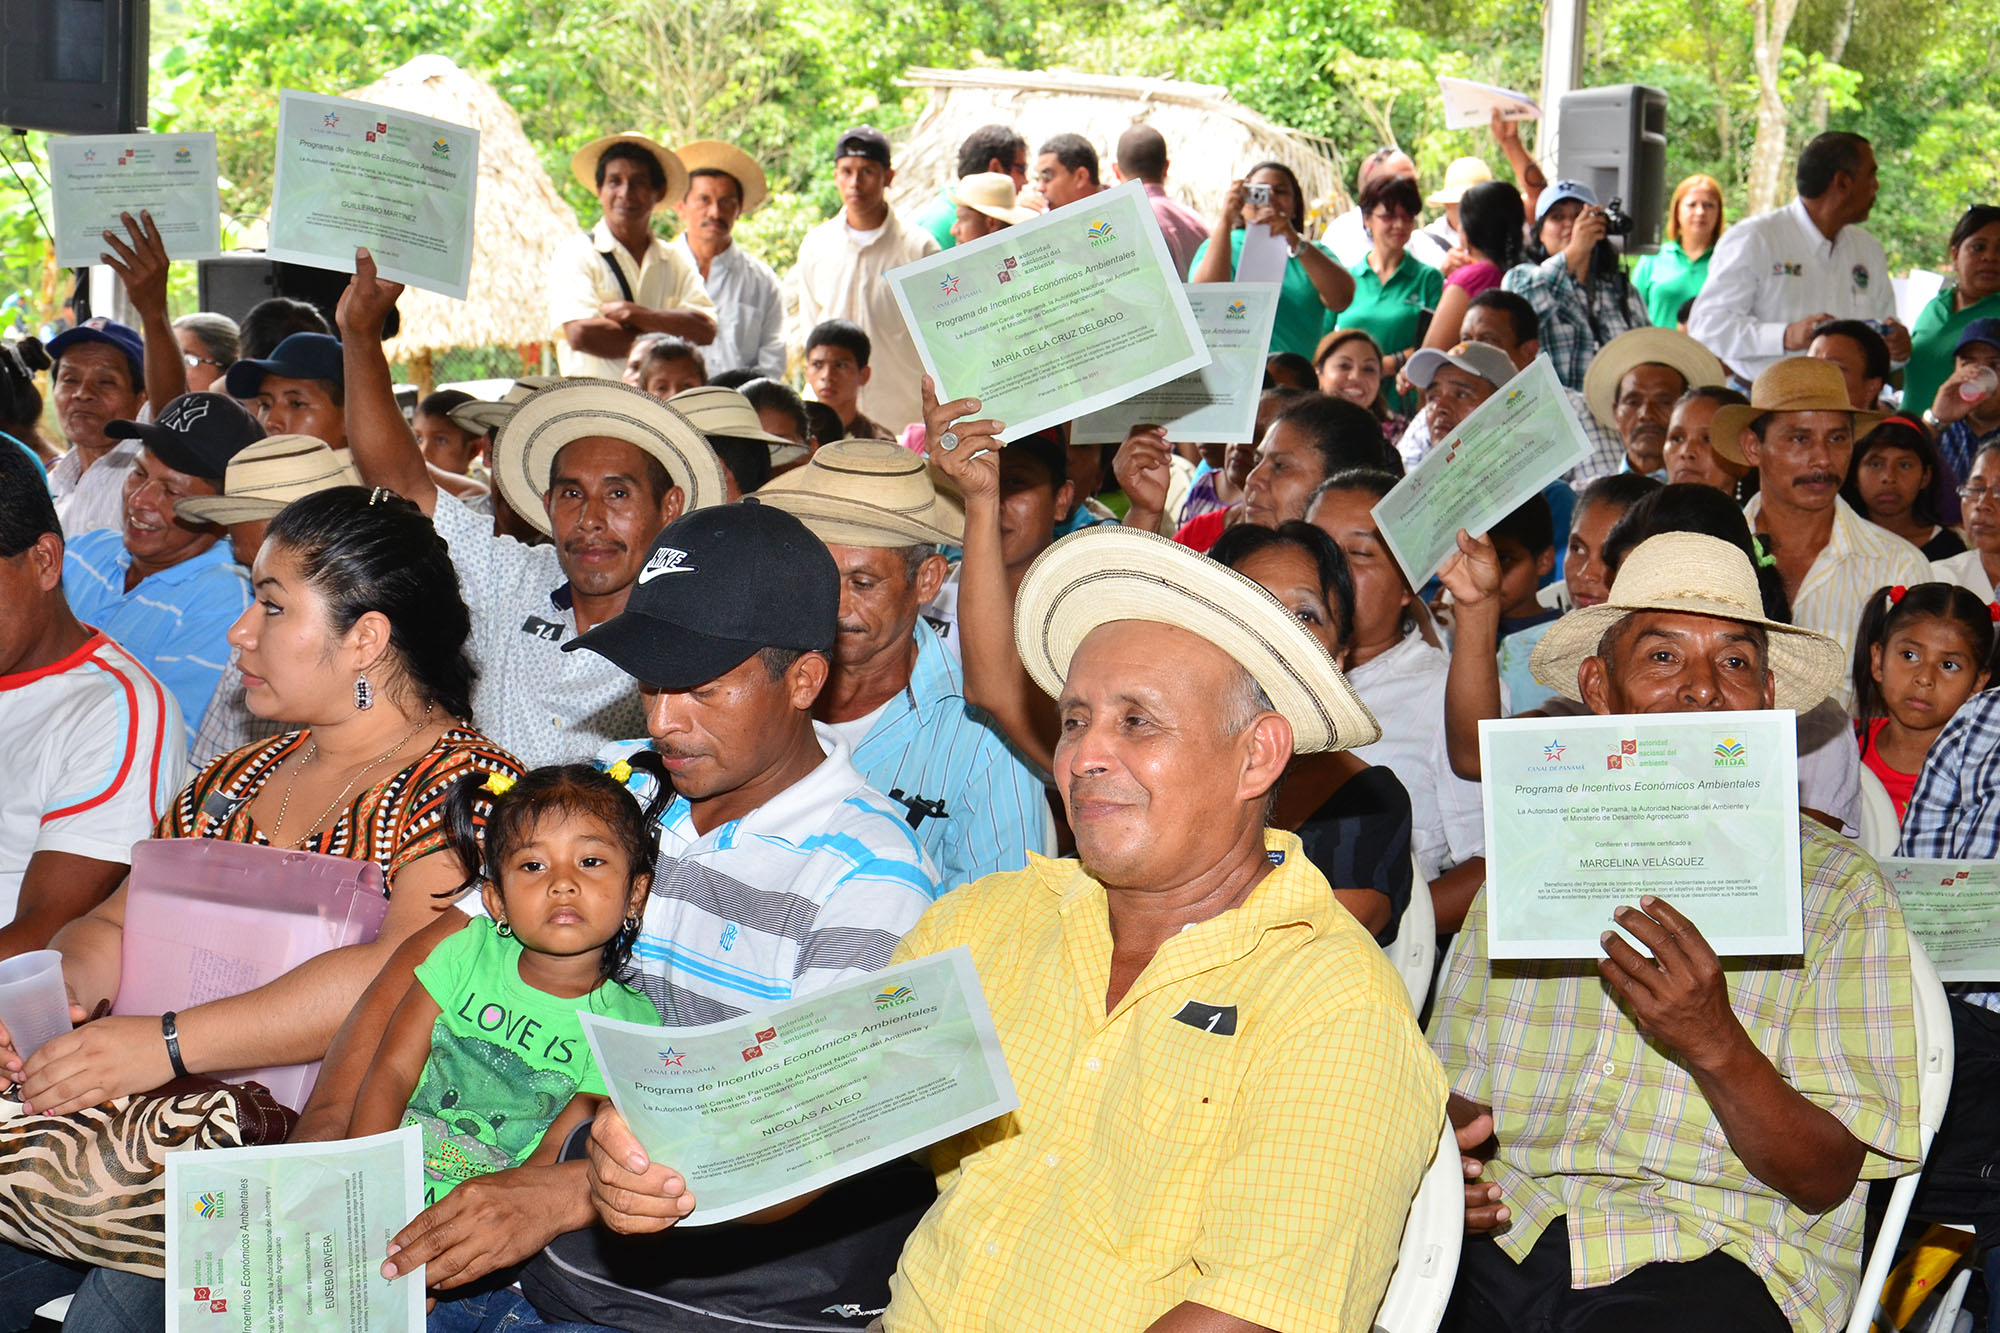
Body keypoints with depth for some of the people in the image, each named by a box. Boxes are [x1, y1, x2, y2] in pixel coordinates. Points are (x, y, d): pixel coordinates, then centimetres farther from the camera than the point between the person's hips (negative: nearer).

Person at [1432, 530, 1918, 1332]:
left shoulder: (1838, 889, 4)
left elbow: (1826, 1182, -2)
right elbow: (1452, 1080, 18)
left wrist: (1715, 1044, -19)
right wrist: (1434, 1159, -5)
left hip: (1710, 1262, -2)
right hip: (1503, 1231, 3)